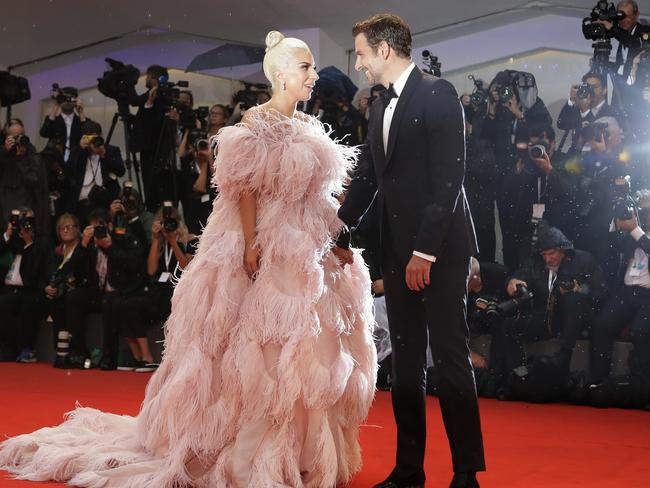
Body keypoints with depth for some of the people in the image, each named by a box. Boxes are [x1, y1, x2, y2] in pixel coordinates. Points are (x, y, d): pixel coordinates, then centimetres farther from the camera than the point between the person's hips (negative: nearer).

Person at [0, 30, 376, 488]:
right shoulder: (256, 121, -7)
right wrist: (252, 246, -22)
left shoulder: (310, 126, 14)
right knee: (260, 349, -3)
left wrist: (338, 239, 8)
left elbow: (322, 192, 15)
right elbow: (245, 188, -14)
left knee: (309, 350, 9)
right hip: (268, 249, -7)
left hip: (310, 252, 8)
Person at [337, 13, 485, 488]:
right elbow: (366, 178, 19)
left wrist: (426, 250, -19)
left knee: (451, 357, -3)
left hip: (440, 248, -8)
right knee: (406, 363, 10)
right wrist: (337, 234, 15)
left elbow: (449, 177, -16)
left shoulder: (438, 94, -9)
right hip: (399, 251, 8)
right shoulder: (381, 108, 16)